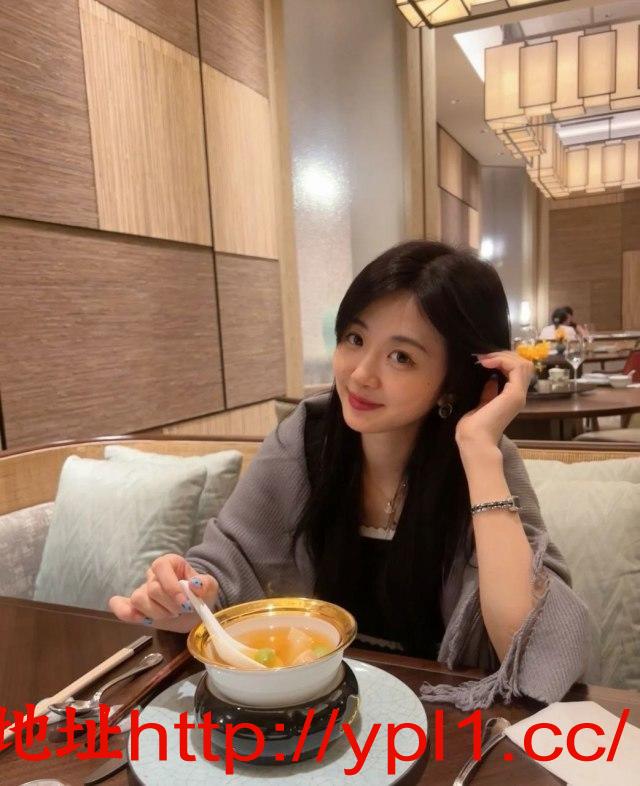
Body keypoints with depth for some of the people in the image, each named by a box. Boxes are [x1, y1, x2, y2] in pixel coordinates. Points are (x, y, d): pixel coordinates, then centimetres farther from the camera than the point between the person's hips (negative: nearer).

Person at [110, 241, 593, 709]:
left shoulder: (484, 466, -16)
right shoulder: (304, 438, -8)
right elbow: (230, 560, -2)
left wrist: (479, 448, -28)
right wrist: (192, 597, -23)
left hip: (438, 717, -2)